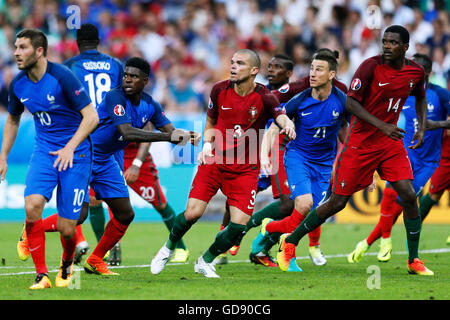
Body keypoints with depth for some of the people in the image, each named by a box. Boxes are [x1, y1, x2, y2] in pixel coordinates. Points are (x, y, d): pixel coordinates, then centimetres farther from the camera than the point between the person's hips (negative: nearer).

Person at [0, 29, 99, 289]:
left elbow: (91, 116, -17)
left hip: (75, 153, -4)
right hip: (44, 150, 4)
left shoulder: (62, 77, -18)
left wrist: (70, 147, -27)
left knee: (66, 228, -6)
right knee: (32, 206, -22)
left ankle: (67, 264, 30)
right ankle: (42, 275, -10)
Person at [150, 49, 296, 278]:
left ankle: (205, 262, 15)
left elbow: (280, 116, -31)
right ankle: (168, 248, 19)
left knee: (239, 225, -11)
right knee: (192, 213, -12)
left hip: (245, 170, -1)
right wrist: (207, 145, -5)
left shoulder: (264, 98, -12)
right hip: (214, 162, 1)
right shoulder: (219, 90, -2)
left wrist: (287, 124, -55)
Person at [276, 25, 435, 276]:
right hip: (360, 142, -4)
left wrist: (421, 128, 7)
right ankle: (290, 242, 15)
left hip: (391, 142, 4)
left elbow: (420, 98, 21)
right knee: (338, 202, -1)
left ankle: (414, 261, 4)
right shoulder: (371, 66, -16)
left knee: (408, 195, -9)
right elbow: (351, 102, -18)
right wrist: (382, 126, -26)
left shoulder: (416, 72, 0)